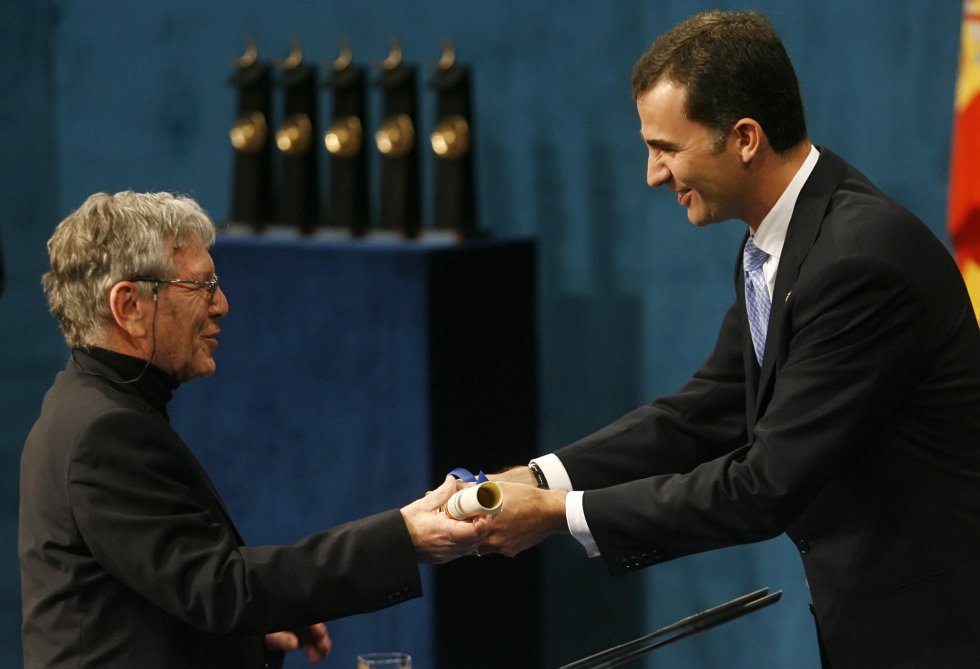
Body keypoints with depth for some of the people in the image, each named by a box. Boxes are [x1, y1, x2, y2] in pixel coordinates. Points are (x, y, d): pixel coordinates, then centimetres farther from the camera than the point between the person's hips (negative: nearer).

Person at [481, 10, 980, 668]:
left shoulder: (863, 257, -25)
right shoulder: (773, 244, 3)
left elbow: (768, 486, -23)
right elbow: (706, 411, 7)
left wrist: (561, 513, -18)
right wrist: (537, 479, -5)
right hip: (867, 607, 8)